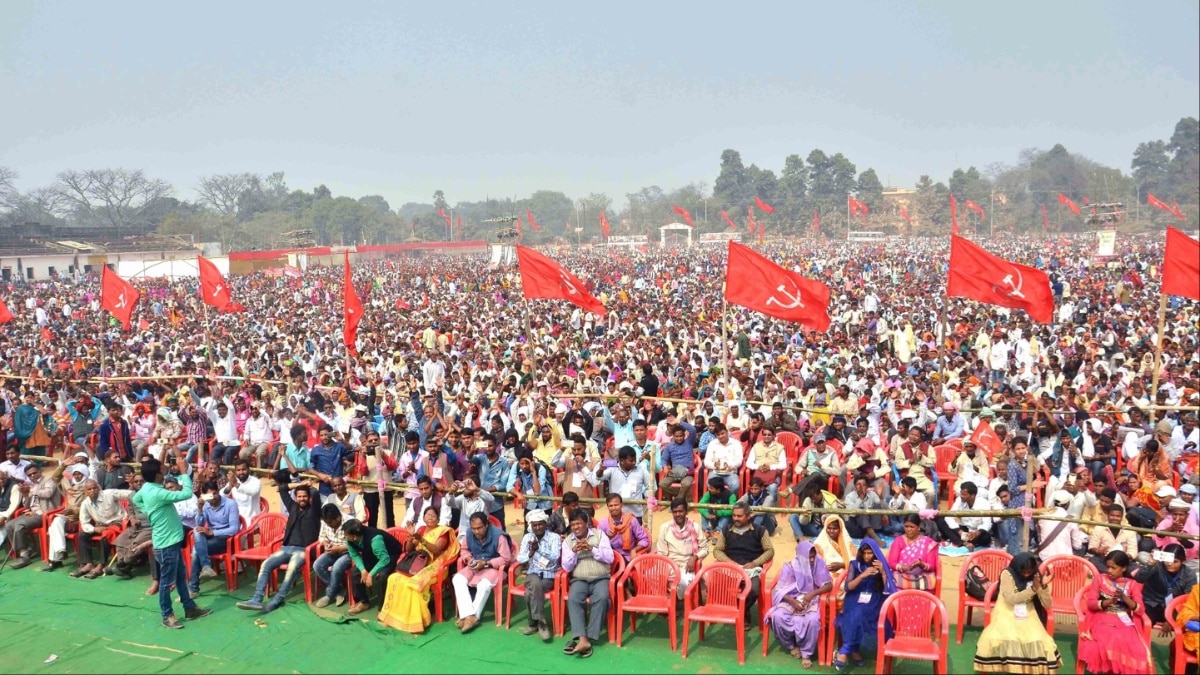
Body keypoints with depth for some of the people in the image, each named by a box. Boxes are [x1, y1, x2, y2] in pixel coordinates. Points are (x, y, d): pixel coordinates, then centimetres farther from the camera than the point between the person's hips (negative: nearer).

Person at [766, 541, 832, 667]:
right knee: (777, 617, -28)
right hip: (791, 599, 0)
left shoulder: (819, 564, -6)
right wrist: (793, 602, -25)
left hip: (810, 600, 0)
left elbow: (829, 585, -6)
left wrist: (813, 593, -22)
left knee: (813, 620, -34)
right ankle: (791, 646, -2)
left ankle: (806, 653, -13)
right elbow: (780, 590, -10)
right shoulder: (790, 567, -9)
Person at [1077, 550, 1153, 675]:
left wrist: (1124, 598, -14)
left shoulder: (1132, 584, 11)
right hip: (1103, 621, -2)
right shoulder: (1099, 579, 8)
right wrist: (1109, 601, -16)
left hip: (1125, 623, 2)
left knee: (1136, 650, -29)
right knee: (1112, 643, -34)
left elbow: (1141, 611, 2)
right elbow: (1090, 603, 1)